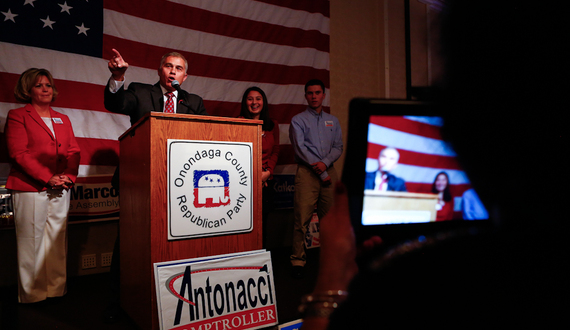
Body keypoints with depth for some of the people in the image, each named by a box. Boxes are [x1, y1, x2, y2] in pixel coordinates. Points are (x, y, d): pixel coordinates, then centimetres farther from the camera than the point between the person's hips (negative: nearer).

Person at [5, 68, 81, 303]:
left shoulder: (63, 120, 20)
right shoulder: (17, 116, 5)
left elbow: (73, 152, 13)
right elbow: (18, 153, -6)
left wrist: (69, 176, -5)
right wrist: (48, 178, -13)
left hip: (61, 190, 4)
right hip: (30, 189, -4)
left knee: (58, 240, 6)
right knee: (32, 241, 0)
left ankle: (57, 290, 14)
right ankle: (32, 295, 11)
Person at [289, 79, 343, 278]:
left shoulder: (333, 121, 18)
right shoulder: (298, 120, 6)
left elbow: (338, 147, 11)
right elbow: (300, 148, -5)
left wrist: (325, 163, -10)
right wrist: (321, 173, -8)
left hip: (329, 171, 4)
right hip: (307, 172, -3)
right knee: (302, 218, -8)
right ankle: (298, 260, 0)